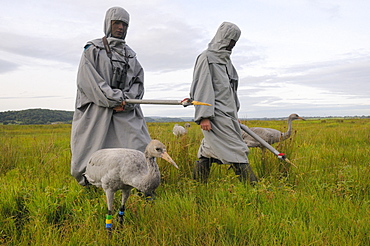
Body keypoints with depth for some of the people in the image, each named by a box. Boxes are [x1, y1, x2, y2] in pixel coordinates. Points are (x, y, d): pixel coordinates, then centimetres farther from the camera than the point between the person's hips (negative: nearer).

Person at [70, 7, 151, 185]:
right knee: (91, 157, 0)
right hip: (97, 110, -3)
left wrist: (127, 99, -8)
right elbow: (88, 81, -7)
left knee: (142, 151, -7)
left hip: (126, 112, 4)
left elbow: (138, 82, 13)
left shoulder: (130, 54, 20)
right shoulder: (93, 49, 5)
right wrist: (115, 99, -14)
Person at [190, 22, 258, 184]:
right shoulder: (206, 58, -6)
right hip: (215, 115, -8)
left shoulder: (225, 59, 21)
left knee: (208, 153, 9)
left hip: (228, 113, 8)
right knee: (237, 150, -9)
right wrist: (203, 116, -19)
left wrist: (235, 113, 24)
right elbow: (202, 88, -13)